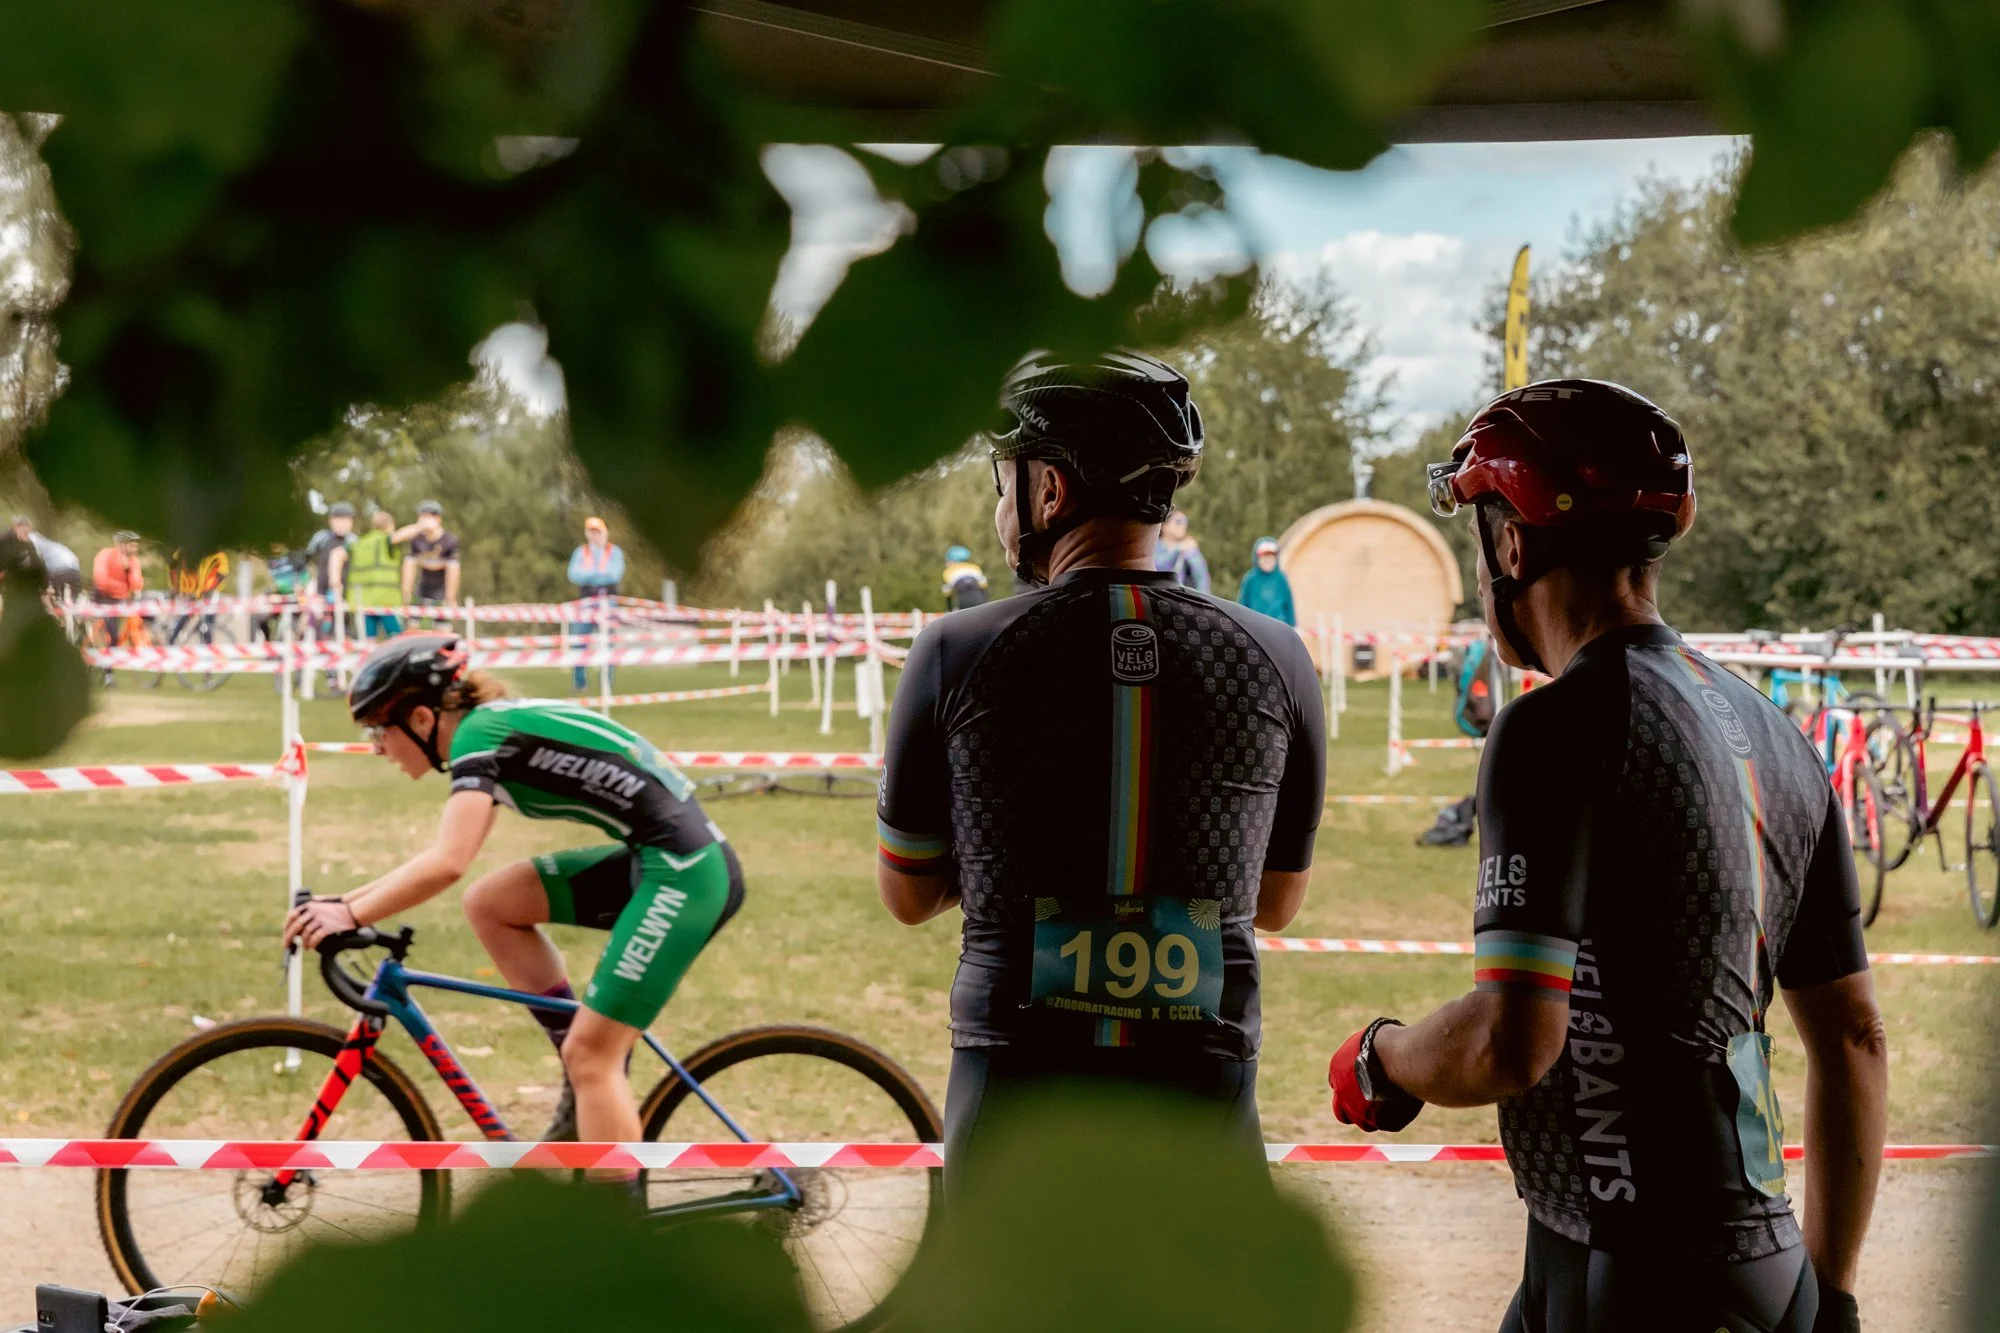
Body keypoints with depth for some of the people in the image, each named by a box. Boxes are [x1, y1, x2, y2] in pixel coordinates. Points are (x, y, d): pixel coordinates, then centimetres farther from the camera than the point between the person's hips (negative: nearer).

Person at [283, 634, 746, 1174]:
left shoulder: (480, 734, -10)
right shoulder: (499, 727, 18)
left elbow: (446, 864, -23)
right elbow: (443, 860, 23)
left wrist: (352, 916, -15)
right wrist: (344, 900, 18)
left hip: (684, 871, -9)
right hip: (654, 862, 9)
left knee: (591, 1055, -7)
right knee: (489, 903, 9)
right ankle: (590, 1090, 11)